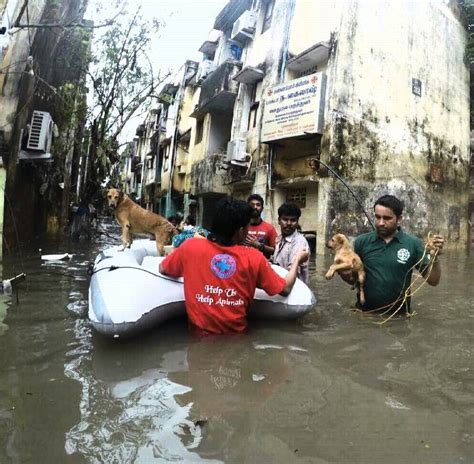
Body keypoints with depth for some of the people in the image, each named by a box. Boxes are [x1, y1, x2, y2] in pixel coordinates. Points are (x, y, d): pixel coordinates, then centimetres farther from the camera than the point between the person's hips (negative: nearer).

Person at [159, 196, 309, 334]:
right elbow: (285, 289, -1)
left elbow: (162, 269, 3)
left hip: (199, 334, 0)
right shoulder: (254, 258, -12)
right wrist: (297, 260, 15)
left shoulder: (190, 246, -13)